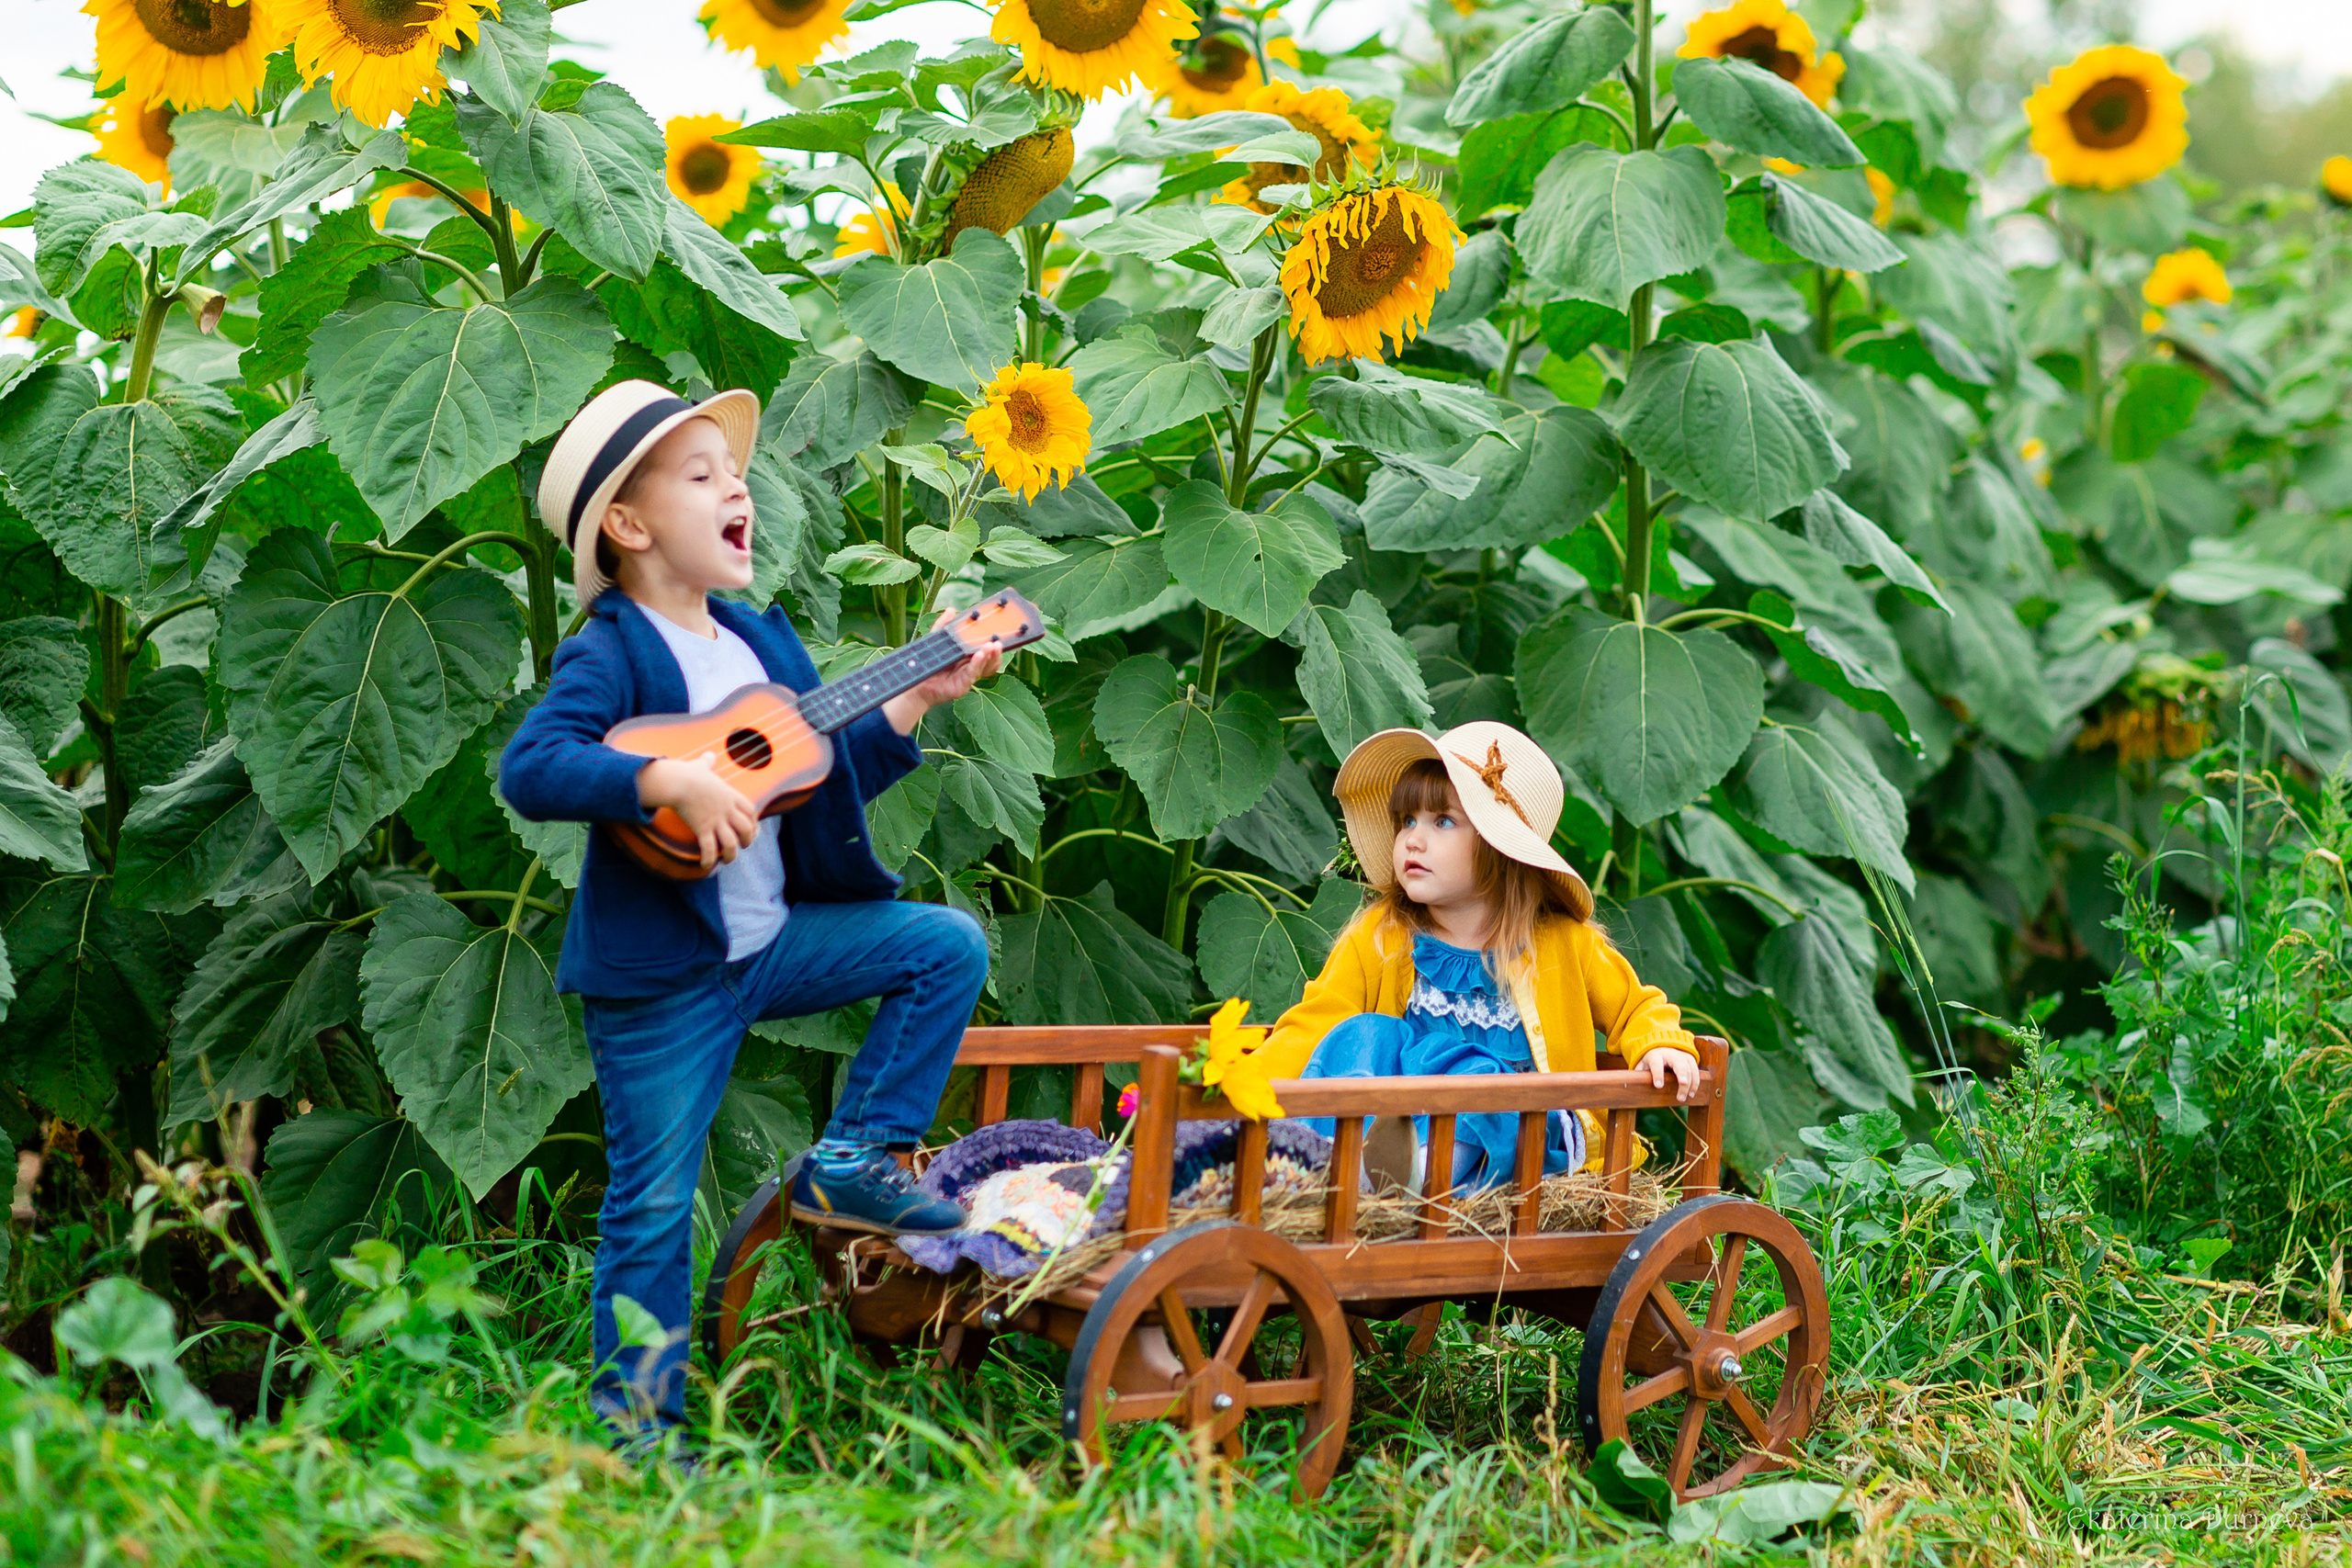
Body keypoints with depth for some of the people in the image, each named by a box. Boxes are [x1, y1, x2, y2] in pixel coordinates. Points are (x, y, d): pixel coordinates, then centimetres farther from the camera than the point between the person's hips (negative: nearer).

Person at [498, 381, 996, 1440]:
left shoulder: (759, 641, 11)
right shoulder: (610, 654, -13)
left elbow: (825, 779, 20)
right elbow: (530, 769, -29)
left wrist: (916, 702, 10)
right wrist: (674, 780, -36)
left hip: (773, 938, 7)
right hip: (662, 973, -7)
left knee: (949, 945, 2)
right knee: (653, 1205, -1)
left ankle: (851, 1161, 6)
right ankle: (636, 1422, 13)